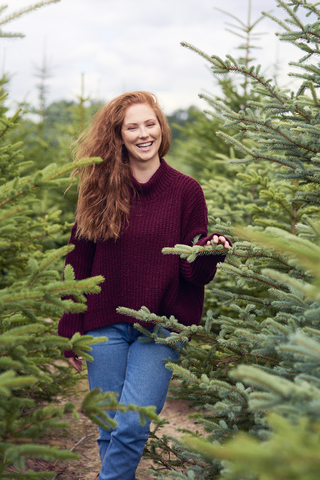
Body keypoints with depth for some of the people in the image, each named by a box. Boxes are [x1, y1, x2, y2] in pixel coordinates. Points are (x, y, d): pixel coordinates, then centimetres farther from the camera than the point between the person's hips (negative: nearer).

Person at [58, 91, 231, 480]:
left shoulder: (186, 191, -1)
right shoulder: (99, 190, 2)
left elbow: (194, 273, 0)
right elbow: (78, 264, 6)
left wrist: (210, 253, -22)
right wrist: (70, 332, 5)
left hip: (160, 328, -2)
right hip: (104, 326, 2)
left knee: (132, 427, -10)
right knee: (108, 431, 7)